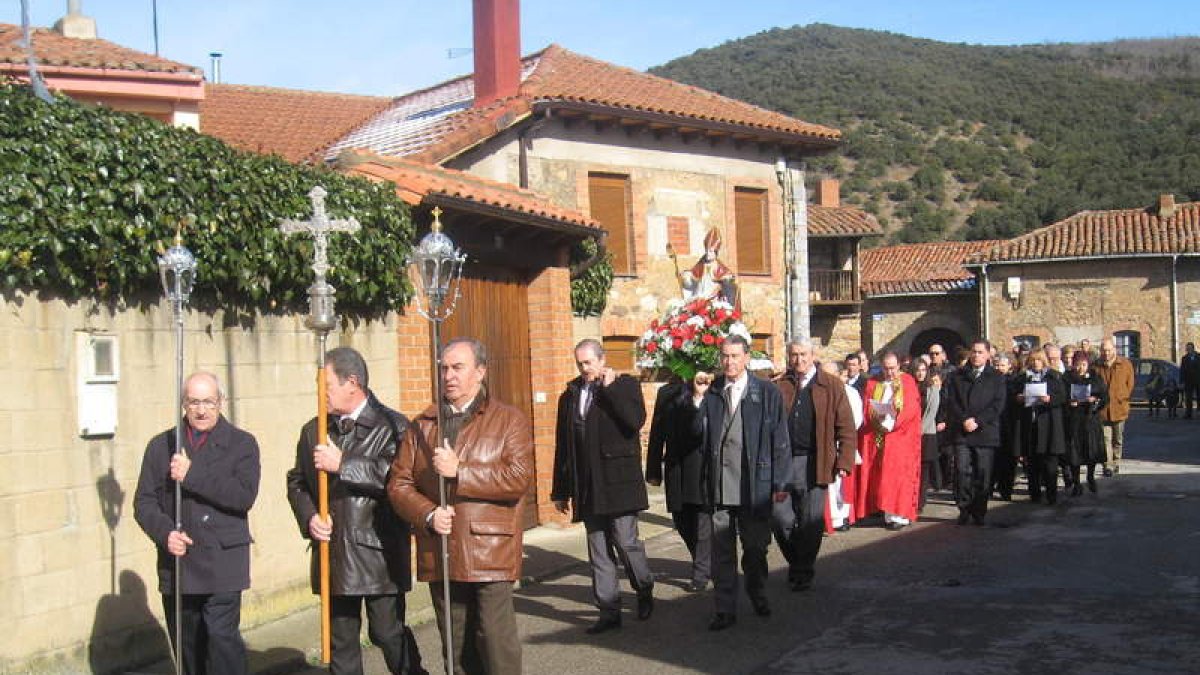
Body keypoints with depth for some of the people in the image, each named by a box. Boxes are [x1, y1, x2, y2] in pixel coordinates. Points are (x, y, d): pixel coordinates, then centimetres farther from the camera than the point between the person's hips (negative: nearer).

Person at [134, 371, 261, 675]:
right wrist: (165, 532, -12)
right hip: (176, 565, 4)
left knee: (222, 637, -11)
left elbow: (244, 495, -12)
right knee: (187, 648, 10)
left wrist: (191, 476, -16)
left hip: (222, 565, -3)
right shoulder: (161, 445, 11)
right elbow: (143, 502, 8)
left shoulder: (242, 444, 3)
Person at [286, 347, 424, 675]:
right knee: (341, 639, 11)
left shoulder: (392, 426, -6)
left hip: (379, 553, -5)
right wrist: (308, 517, -1)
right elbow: (296, 481, 17)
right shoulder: (313, 430, 12)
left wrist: (343, 463, -21)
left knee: (388, 633, 1)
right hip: (333, 554, 5)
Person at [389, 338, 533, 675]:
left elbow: (519, 478, -13)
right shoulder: (421, 426, 12)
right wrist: (428, 515, -11)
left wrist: (460, 471, -16)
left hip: (490, 552, -4)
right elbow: (398, 483, 7)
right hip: (439, 555, 5)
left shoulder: (509, 420, 0)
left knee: (497, 647, -6)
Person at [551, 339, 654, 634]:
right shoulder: (570, 395, 13)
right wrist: (561, 490, 13)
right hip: (587, 488, 5)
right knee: (598, 552, 6)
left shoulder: (625, 385, 1)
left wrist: (609, 388, -13)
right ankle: (609, 611, 13)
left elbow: (636, 420, -18)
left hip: (618, 484, -4)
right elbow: (563, 447, 15)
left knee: (626, 542, -4)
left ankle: (645, 591, 22)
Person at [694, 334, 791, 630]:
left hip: (754, 484, -1)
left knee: (756, 547, 14)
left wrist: (780, 483, -4)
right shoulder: (710, 393, 5)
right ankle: (725, 609, 15)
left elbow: (780, 440, -1)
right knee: (722, 550, 5)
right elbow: (697, 431, 1)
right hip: (719, 486, 1)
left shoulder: (766, 393, -1)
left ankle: (757, 594, 37)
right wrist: (698, 401, -13)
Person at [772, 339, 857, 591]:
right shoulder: (779, 386, 7)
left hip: (814, 464, -1)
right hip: (781, 463, 1)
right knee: (780, 518, 2)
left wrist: (844, 462, -7)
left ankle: (803, 573, 16)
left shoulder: (832, 385, 4)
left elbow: (846, 428, 2)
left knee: (811, 522, 2)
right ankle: (795, 562, 26)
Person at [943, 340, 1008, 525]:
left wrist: (977, 421, -10)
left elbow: (997, 405, -1)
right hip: (961, 432, 1)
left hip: (985, 432, -1)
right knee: (962, 470, -7)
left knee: (983, 473, -1)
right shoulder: (957, 377, 13)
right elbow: (951, 402, 5)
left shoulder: (997, 378, 9)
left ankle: (979, 512, 8)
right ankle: (964, 508, 3)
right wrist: (964, 420, -10)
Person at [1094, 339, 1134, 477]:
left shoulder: (1125, 364, 2)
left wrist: (1123, 398, 1)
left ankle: (1116, 463, 26)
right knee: (1106, 439, -8)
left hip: (1119, 407, 1)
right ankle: (1108, 466, -11)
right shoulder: (1097, 366, 2)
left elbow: (1130, 384, 7)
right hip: (1103, 409, -1)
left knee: (1118, 439, 13)